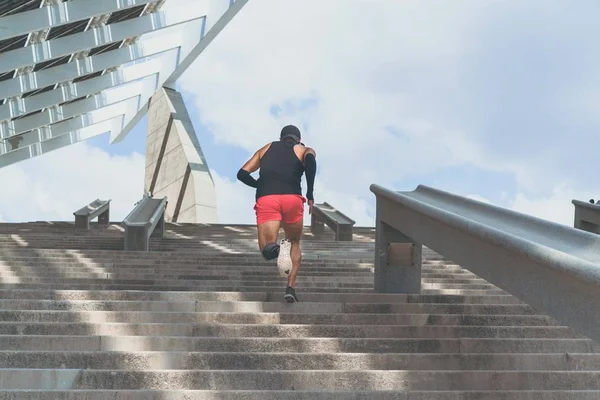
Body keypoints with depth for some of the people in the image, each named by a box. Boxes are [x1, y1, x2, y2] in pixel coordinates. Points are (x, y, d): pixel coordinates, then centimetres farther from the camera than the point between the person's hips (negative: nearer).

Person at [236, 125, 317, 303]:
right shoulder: (305, 150, 21)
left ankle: (275, 247, -34)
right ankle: (291, 288, 6)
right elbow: (310, 159, -6)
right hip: (292, 198, 0)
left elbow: (242, 173, 18)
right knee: (294, 243, 21)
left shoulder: (266, 149, 29)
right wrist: (310, 194, -4)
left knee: (267, 250, 2)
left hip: (266, 199, 1)